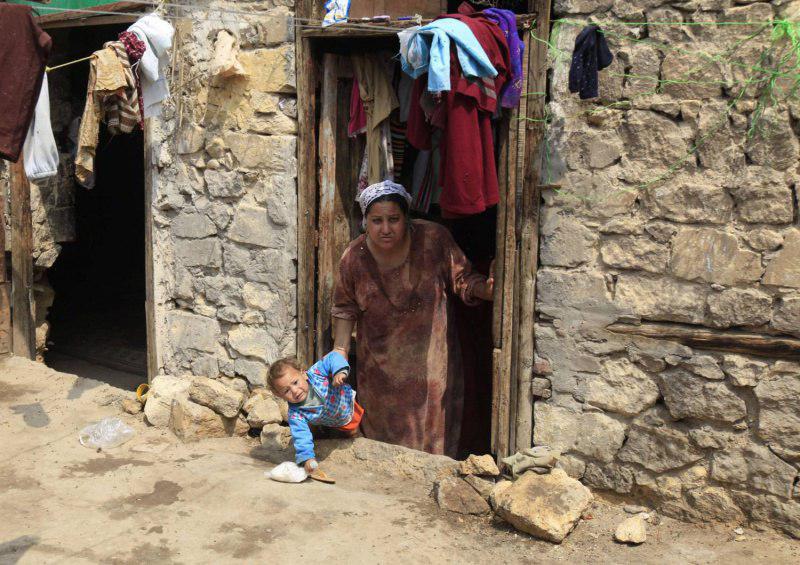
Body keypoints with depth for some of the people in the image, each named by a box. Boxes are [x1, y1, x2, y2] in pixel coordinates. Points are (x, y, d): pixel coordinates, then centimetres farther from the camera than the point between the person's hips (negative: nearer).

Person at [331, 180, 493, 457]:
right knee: (384, 434, 17)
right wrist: (340, 352, -5)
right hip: (381, 366, 1)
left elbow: (462, 279, -7)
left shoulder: (434, 239, -17)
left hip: (431, 359, -1)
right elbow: (345, 310, 1)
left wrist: (487, 289, -26)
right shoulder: (354, 258, -12)